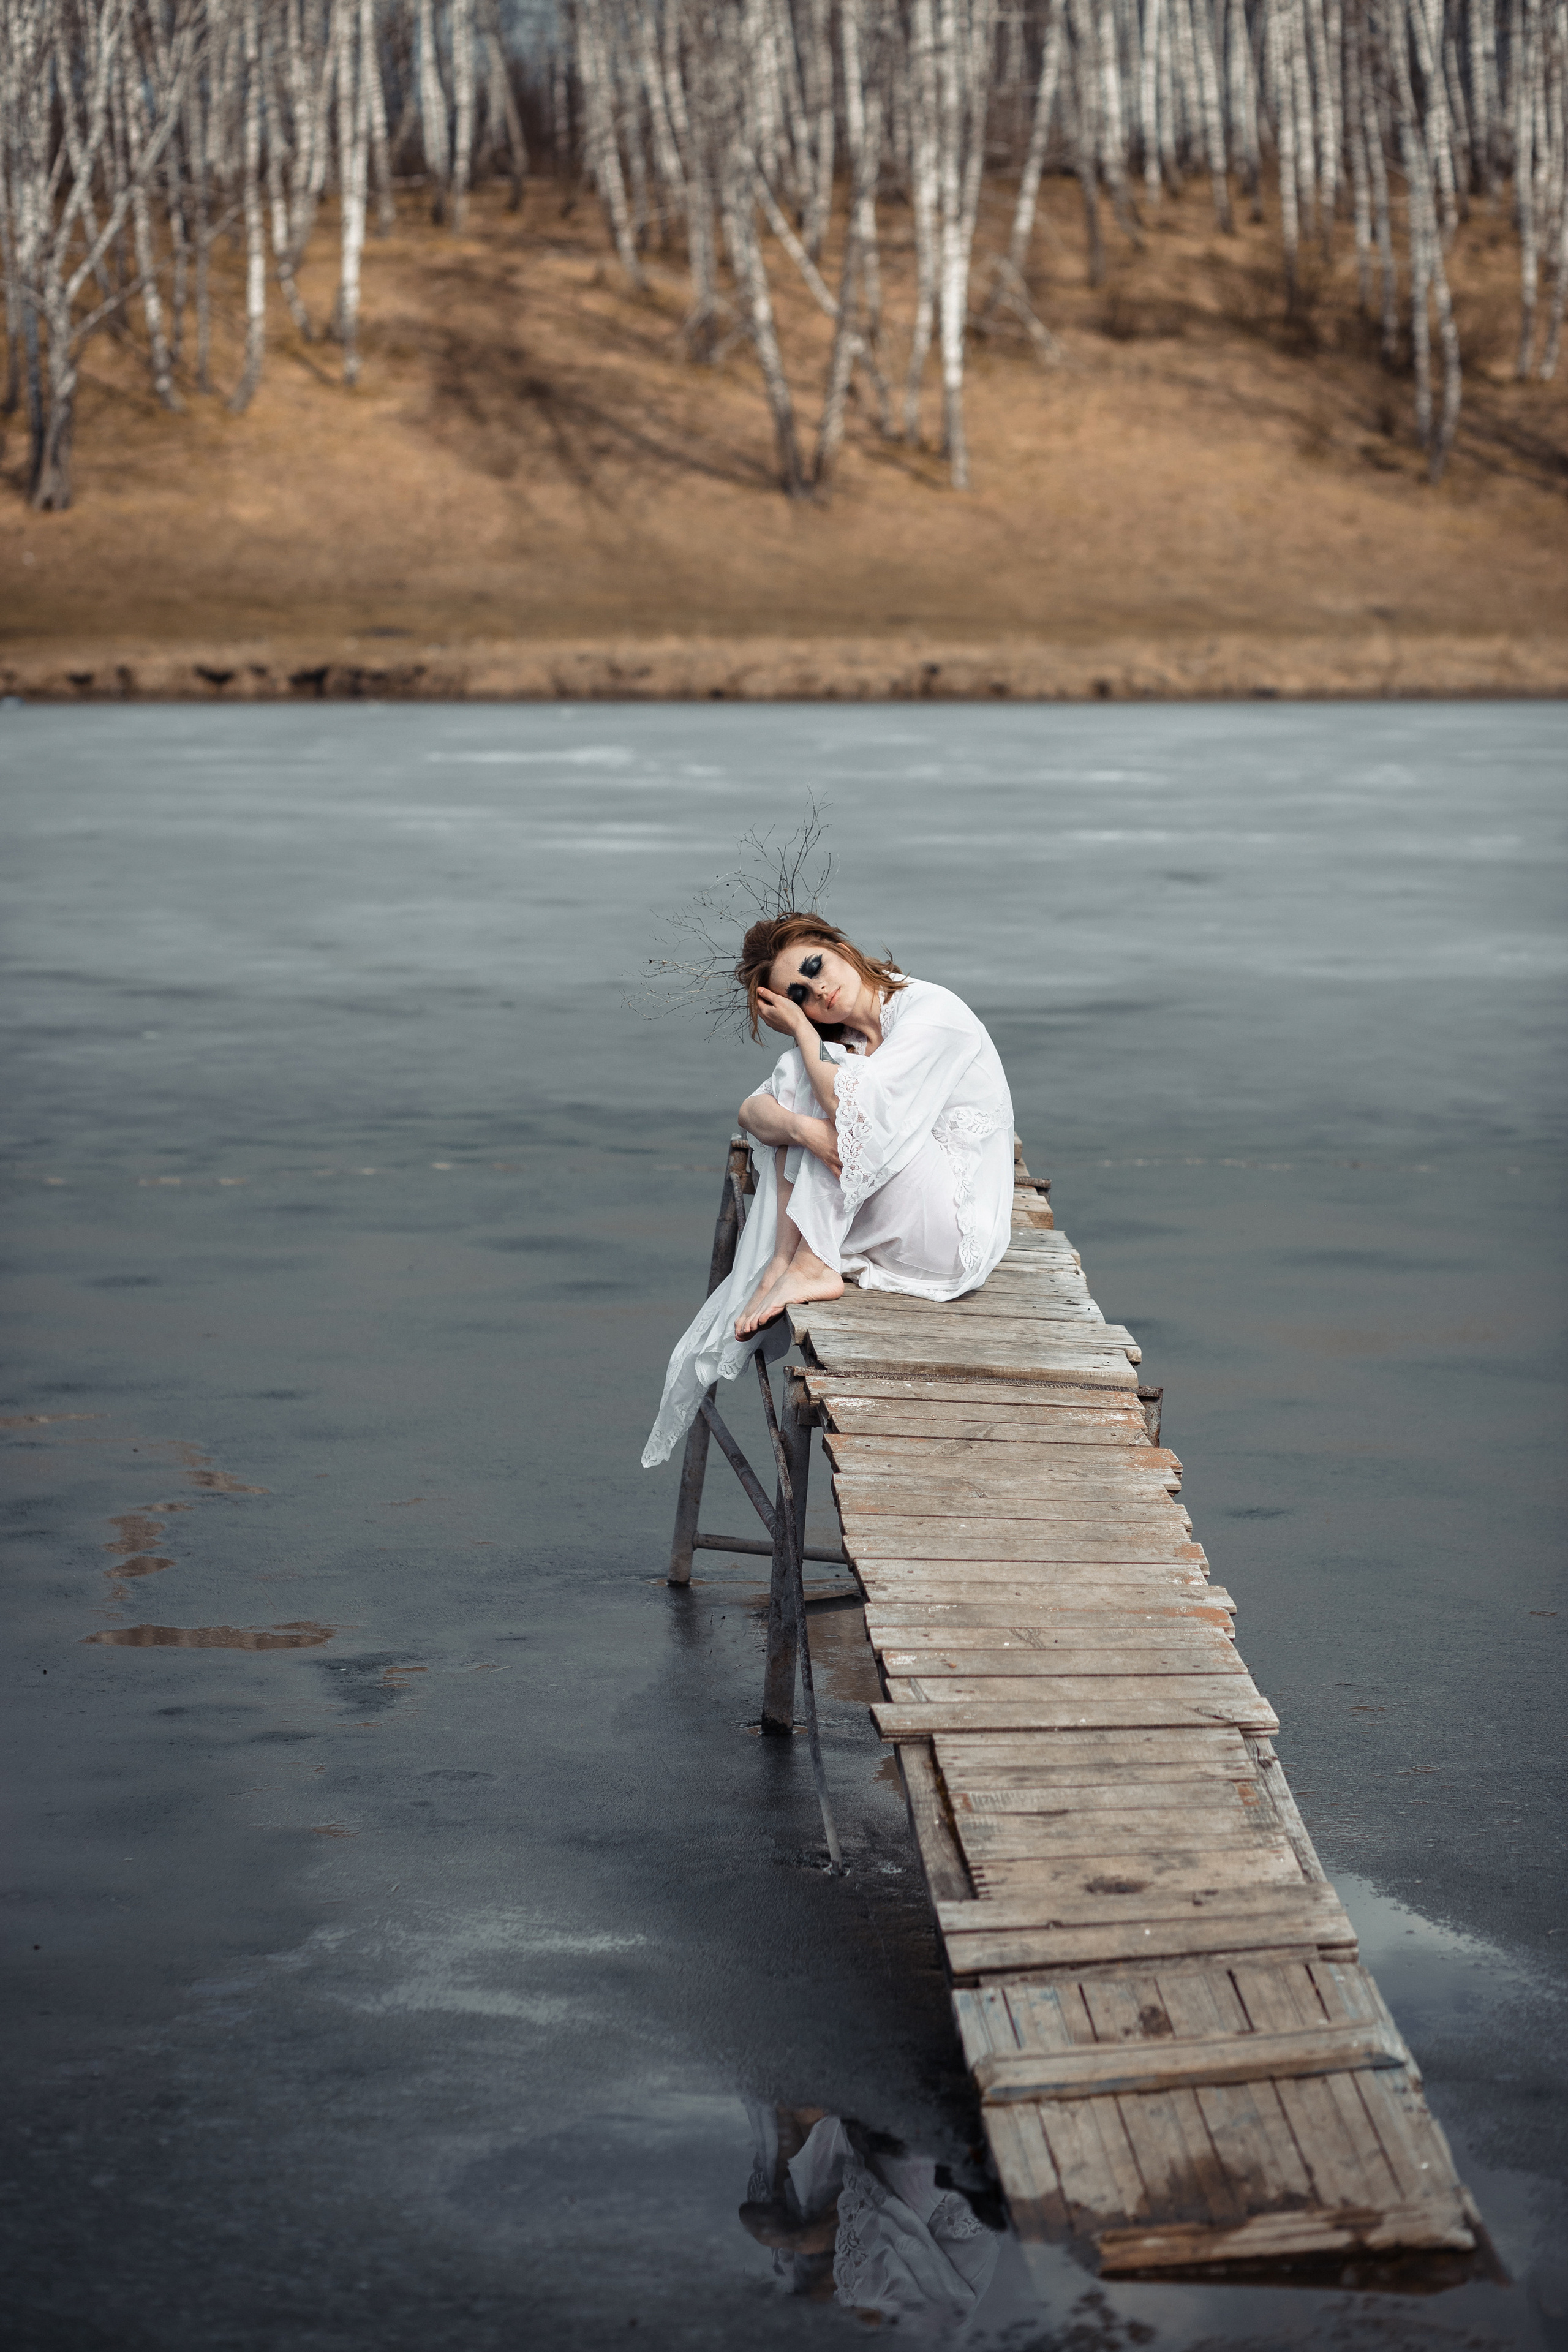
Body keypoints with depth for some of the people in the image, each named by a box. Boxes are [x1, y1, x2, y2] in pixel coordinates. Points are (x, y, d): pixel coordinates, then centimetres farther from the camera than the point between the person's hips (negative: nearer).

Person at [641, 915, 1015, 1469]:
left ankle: (808, 1267, -17)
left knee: (838, 1102, -21)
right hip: (893, 1231, 8)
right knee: (793, 1078, -3)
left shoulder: (932, 1013, -14)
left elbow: (852, 1108, -27)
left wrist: (801, 1031, -12)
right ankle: (784, 1261, -15)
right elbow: (751, 1110, -3)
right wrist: (798, 1127, -27)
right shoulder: (843, 1042, 9)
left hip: (956, 1237, -8)